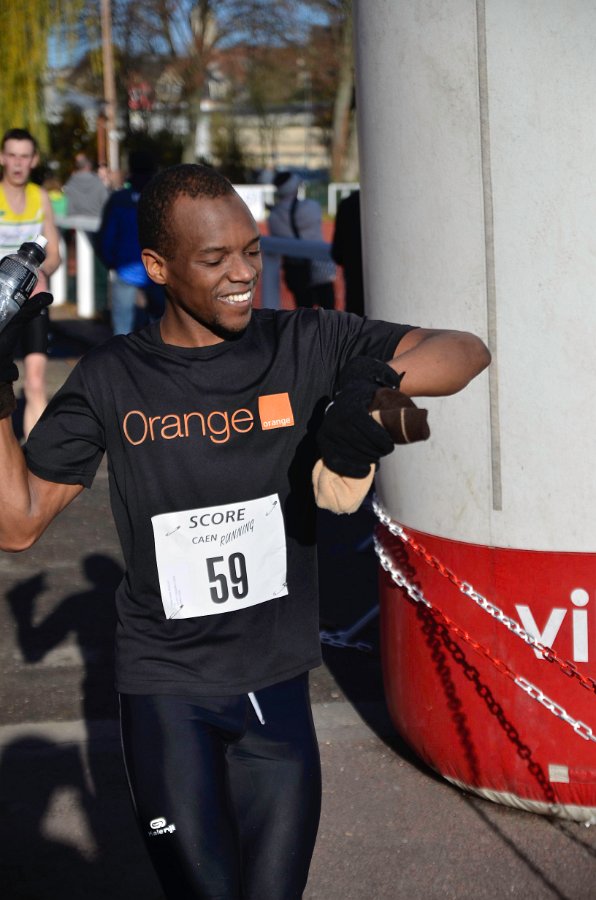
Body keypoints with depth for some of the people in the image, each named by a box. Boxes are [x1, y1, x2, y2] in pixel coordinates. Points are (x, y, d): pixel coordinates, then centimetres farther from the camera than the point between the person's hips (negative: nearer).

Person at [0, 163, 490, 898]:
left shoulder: (305, 346, -3)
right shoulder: (111, 381, -3)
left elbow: (467, 352, -8)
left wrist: (377, 383, -28)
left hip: (276, 685, 2)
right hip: (166, 692, -1)